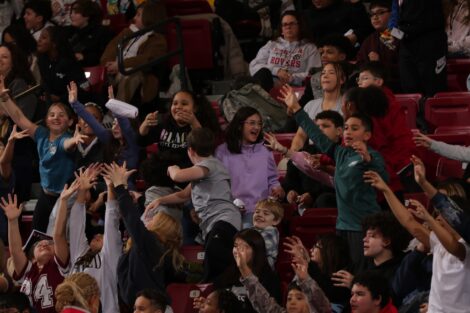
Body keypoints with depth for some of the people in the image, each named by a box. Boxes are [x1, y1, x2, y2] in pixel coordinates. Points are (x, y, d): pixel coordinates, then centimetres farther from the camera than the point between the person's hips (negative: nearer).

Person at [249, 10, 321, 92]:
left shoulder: (310, 48, 18)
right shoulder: (271, 45, 25)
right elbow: (254, 66, 13)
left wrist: (293, 78, -14)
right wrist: (276, 71, -5)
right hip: (270, 85, 2)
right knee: (264, 72, -32)